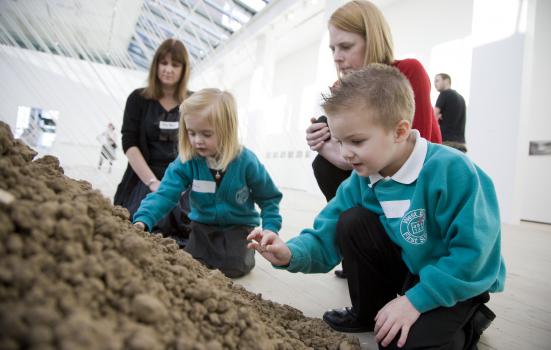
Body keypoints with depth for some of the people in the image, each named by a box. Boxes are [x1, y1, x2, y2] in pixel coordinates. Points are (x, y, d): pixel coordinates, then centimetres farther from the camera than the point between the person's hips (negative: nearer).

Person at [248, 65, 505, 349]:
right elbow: (326, 238, -9)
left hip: (461, 282, -5)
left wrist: (414, 300, -27)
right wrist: (291, 254, -30)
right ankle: (367, 313, 4)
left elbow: (472, 254, -27)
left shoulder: (451, 171, -28)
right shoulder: (360, 181, -10)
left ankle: (468, 323, 8)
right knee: (352, 222, -17)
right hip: (408, 270, 6)